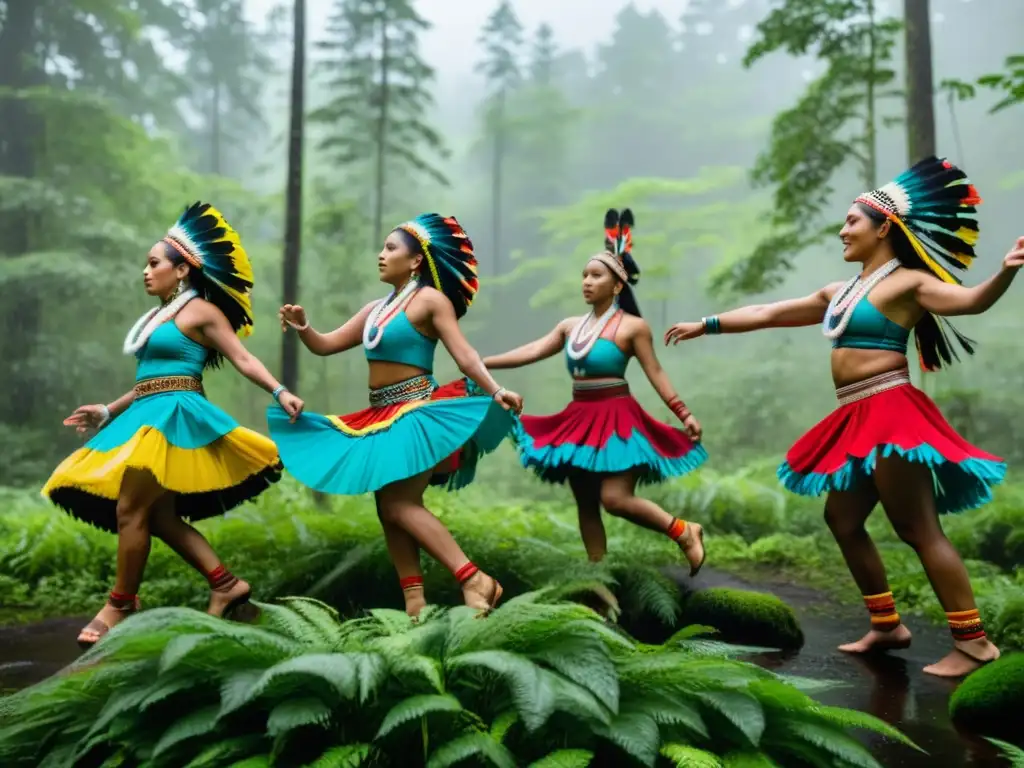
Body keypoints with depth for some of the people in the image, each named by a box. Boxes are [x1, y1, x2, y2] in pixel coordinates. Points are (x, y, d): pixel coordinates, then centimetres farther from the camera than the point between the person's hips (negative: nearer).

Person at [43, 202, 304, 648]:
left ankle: (120, 605, 6)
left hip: (173, 416, -9)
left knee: (131, 511, -7)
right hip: (149, 416, 9)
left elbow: (243, 360, -9)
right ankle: (226, 585, 11)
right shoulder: (158, 315, 19)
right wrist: (107, 412, 24)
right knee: (160, 516, 7)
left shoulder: (200, 311, -5)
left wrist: (280, 392, -22)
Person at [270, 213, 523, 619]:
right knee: (390, 510, 5)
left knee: (399, 505, -17)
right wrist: (302, 326, -4)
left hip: (418, 413, -9)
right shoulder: (376, 309, 16)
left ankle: (474, 578, -14)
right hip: (381, 417, 9)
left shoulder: (431, 299, -5)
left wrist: (496, 392, -28)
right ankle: (415, 602, 8)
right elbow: (325, 345, 17)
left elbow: (465, 355, -13)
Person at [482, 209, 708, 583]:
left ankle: (684, 532, 3)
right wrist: (481, 363, -4)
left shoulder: (633, 326, -6)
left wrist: (684, 414, -10)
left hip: (616, 419, -6)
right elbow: (532, 351, 3)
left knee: (615, 499, -18)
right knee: (586, 506, 8)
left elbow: (656, 374, -5)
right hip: (579, 420, 6)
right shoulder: (570, 326, 8)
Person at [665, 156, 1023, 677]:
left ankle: (973, 642, -2)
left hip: (891, 416, -9)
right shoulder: (840, 292, 18)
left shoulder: (906, 282, -5)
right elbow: (766, 314, 22)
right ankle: (887, 625, 23)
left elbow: (973, 300, -20)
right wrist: (706, 325, 24)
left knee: (919, 529, -9)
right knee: (842, 519, 13)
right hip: (859, 421, 9)